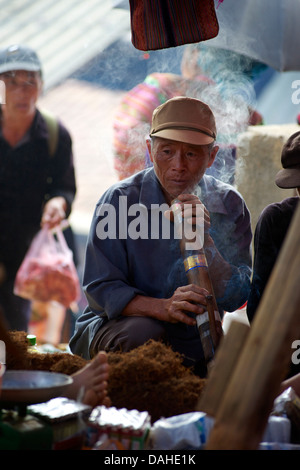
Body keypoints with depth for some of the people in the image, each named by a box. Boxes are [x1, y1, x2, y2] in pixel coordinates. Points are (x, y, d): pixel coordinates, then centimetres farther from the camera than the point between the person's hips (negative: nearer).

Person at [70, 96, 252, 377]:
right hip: (111, 330, -3)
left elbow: (235, 299, -7)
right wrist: (163, 308, -30)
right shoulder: (119, 200, -9)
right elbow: (100, 289, -12)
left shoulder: (230, 205, -1)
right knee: (142, 333, -36)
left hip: (193, 347, 3)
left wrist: (204, 241, -23)